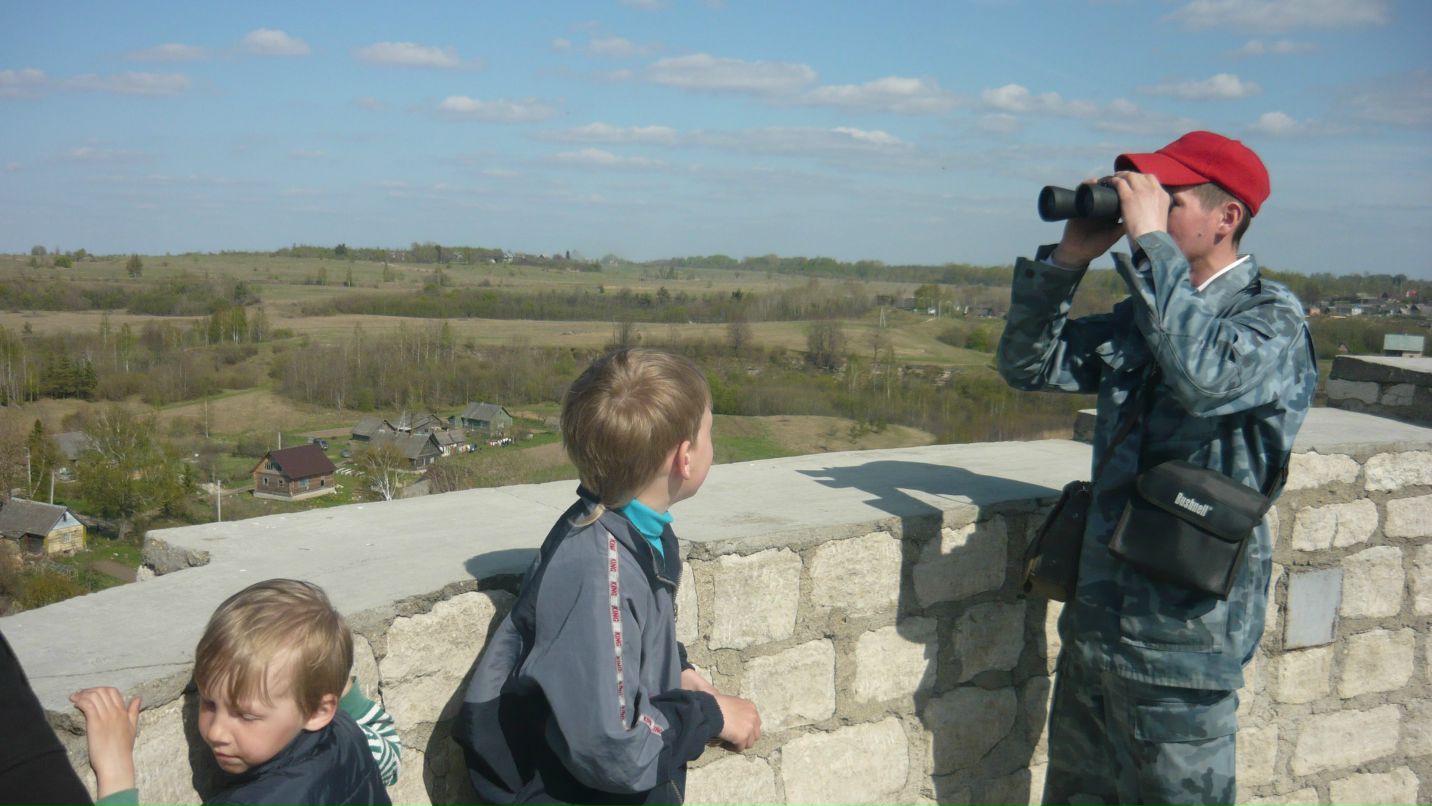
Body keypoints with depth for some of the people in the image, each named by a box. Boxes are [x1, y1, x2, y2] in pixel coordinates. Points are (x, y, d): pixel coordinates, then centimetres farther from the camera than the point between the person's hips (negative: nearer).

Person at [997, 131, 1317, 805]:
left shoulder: (1273, 317, -11)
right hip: (1096, 618, 7)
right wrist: (1068, 258, -2)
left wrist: (1149, 238, -24)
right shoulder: (1138, 317, 10)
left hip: (1184, 632, -7)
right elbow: (1028, 364, 10)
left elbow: (1205, 377, -32)